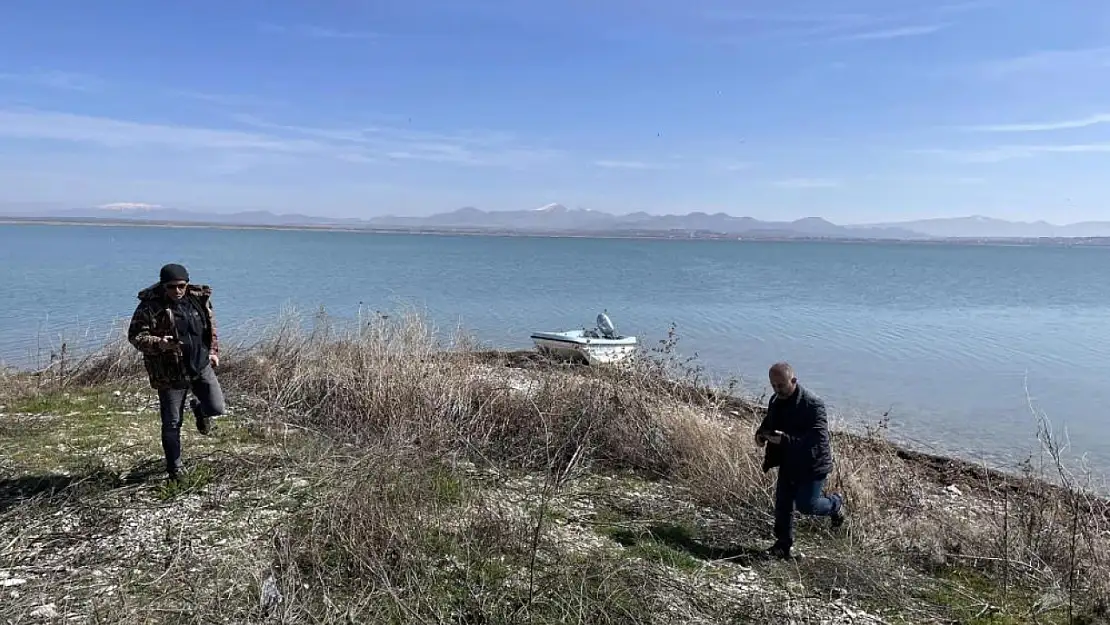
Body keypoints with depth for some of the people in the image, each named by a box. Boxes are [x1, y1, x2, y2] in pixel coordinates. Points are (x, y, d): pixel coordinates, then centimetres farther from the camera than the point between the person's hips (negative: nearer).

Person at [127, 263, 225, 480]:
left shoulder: (199, 298, 0)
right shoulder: (150, 306, -13)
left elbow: (211, 326, 16)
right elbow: (135, 336, -12)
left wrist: (213, 351, 10)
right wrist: (159, 344, -29)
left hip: (201, 365, 3)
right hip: (170, 374, -3)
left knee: (216, 408, -3)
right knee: (172, 423, 4)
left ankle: (199, 408, 34)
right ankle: (175, 466, 23)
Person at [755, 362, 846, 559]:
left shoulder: (813, 404, -24)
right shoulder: (776, 401, 0)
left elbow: (818, 439, -30)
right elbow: (768, 423, 18)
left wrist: (785, 439, -37)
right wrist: (761, 433, -5)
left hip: (811, 465, -7)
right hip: (788, 463, 7)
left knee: (805, 504, 1)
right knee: (782, 504, 9)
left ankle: (835, 504, 32)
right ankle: (782, 545, 24)